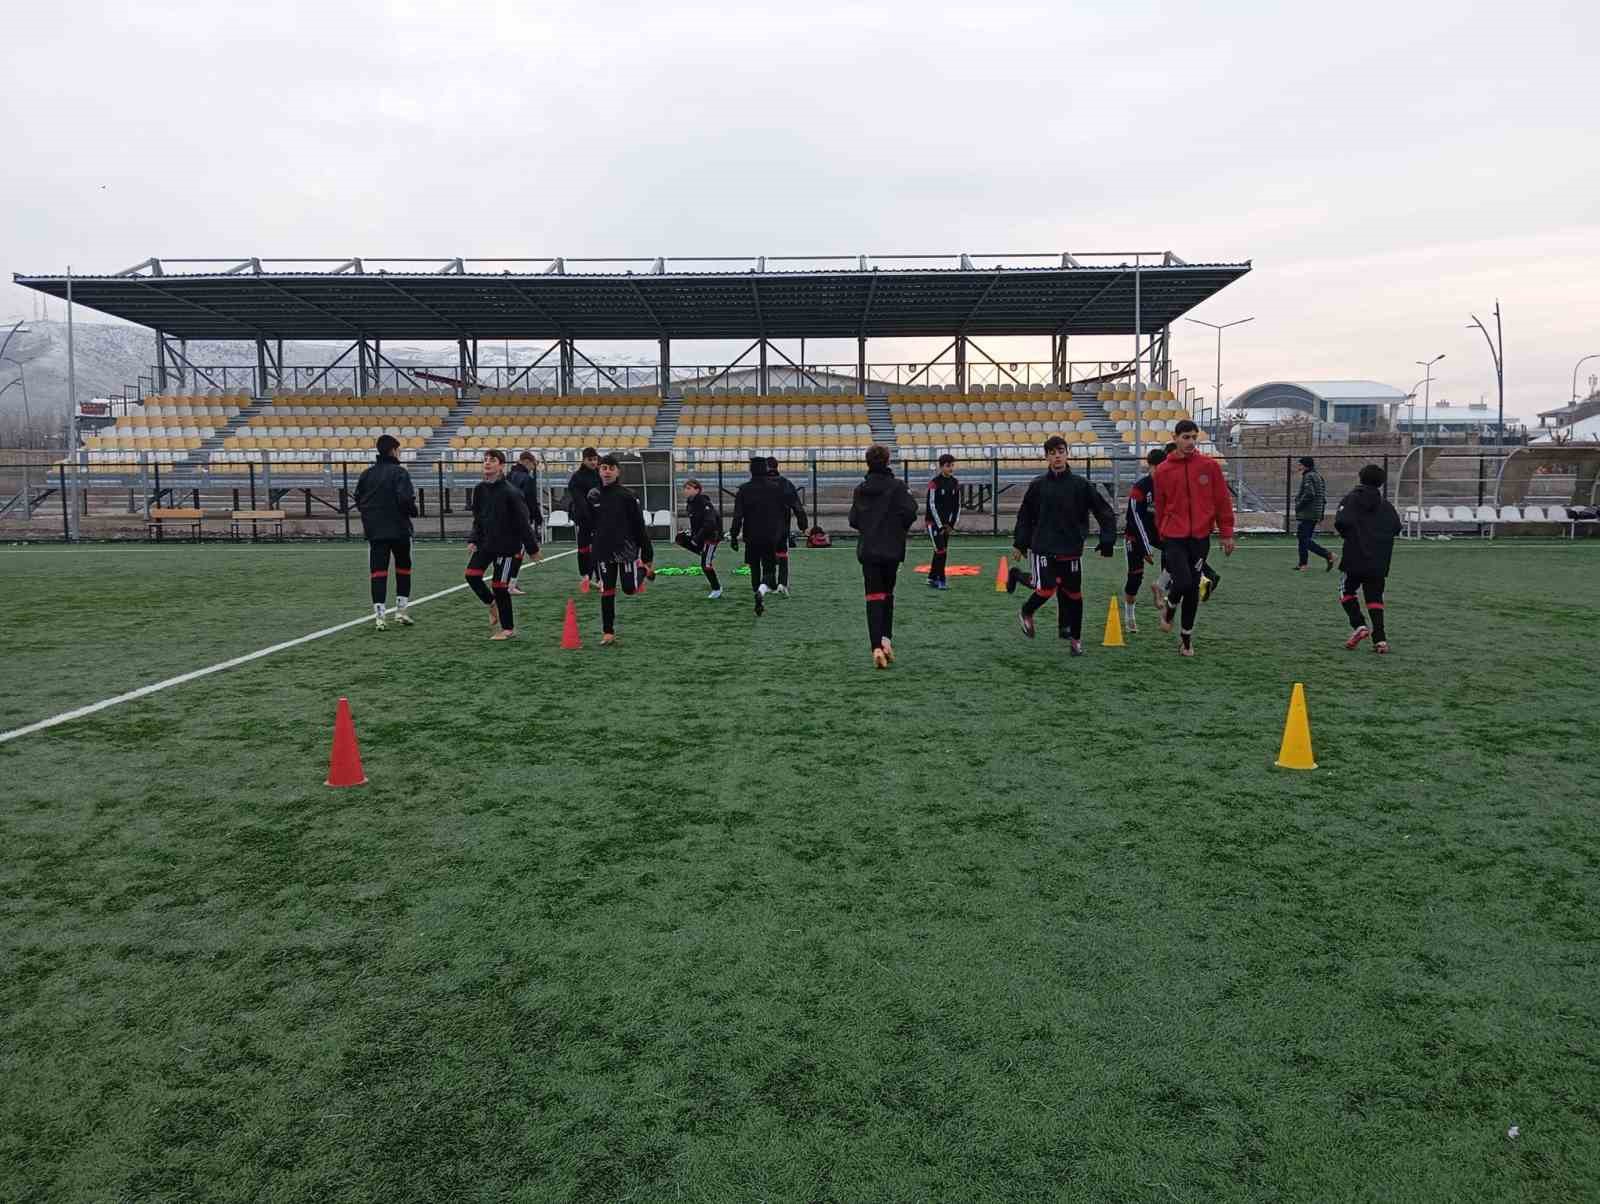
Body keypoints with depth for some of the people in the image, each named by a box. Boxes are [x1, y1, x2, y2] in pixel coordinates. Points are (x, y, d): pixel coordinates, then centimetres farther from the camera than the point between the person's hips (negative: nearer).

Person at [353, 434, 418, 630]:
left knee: (377, 571, 2)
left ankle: (379, 616, -4)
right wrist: (413, 511, 0)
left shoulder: (367, 474, 7)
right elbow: (406, 499, -20)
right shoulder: (399, 472, -10)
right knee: (403, 567, 15)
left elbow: (358, 501, 10)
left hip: (374, 531, 4)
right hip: (399, 529, -3)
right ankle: (400, 611, 16)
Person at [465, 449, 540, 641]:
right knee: (472, 575, -6)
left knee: (499, 585, -2)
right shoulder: (480, 490, 4)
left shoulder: (510, 492, -15)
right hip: (485, 542, 6)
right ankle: (492, 606, 22)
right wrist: (473, 539, 2)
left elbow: (522, 522, -13)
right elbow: (477, 518, 14)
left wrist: (533, 547, -11)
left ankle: (508, 628, 14)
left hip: (506, 544, -6)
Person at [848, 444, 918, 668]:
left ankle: (877, 647, -11)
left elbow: (853, 520, 0)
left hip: (867, 550, 1)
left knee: (874, 598, 0)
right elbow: (910, 511, -14)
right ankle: (886, 638, 10)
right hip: (892, 549, -1)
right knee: (887, 595, 17)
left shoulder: (860, 489, 2)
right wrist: (899, 530, 4)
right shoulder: (897, 486, -7)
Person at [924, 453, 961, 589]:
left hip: (946, 523, 6)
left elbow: (957, 505, 10)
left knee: (941, 551, 9)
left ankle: (932, 579, 20)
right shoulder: (934, 483, -14)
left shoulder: (955, 483, 4)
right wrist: (940, 526, -13)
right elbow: (932, 506, -14)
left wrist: (951, 524, 3)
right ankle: (941, 580, -4)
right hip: (933, 522, -6)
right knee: (941, 550, -12)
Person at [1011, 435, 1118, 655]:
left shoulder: (1080, 484, -1)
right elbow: (1025, 515, 11)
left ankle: (1075, 637, 21)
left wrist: (1107, 541, -4)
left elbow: (1105, 511, 2)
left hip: (1071, 550, 1)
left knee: (1073, 593, 6)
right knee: (1046, 589, -15)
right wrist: (1020, 543, 10)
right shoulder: (1038, 485, 1)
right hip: (1043, 548, -1)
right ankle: (1026, 614, 16)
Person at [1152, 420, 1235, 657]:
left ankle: (1186, 636, 22)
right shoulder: (1162, 471, 0)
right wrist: (1161, 536, 10)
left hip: (1200, 537, 1)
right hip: (1173, 537, -1)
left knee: (1193, 588, 6)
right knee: (1182, 582, -17)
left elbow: (1222, 501, 3)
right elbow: (1160, 507, 7)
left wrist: (1227, 533, 1)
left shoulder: (1210, 466, 1)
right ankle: (1169, 608, 18)